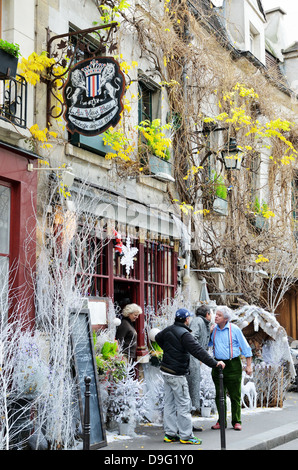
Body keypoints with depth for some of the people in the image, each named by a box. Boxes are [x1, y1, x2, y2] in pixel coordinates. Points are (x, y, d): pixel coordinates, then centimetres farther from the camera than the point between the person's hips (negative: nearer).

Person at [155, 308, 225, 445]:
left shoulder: (168, 330, 9)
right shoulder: (184, 334, -18)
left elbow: (158, 338, 30)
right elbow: (197, 351, -25)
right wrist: (214, 363, -26)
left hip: (166, 371, 9)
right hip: (177, 374, -9)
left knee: (169, 403, 14)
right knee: (183, 404, -2)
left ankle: (170, 434, 19)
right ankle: (186, 436, 2)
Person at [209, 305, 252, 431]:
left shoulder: (234, 329, -5)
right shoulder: (213, 329, 6)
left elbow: (245, 347, -2)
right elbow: (207, 343, 22)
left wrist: (248, 365, -6)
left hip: (233, 365, -4)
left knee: (235, 395, 1)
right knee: (219, 395, 7)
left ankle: (236, 422, 11)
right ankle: (221, 421, 15)